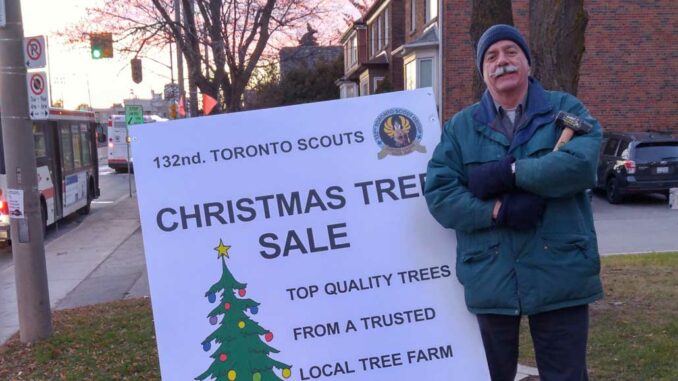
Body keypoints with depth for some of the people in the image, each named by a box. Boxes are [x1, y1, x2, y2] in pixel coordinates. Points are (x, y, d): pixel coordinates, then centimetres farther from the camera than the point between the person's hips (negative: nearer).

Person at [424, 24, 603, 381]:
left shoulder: (565, 110, 4)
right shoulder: (460, 126, 6)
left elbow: (583, 161, -16)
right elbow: (438, 194, -4)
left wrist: (507, 173, -18)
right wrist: (499, 210, -18)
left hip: (559, 275, -1)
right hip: (490, 279, 2)